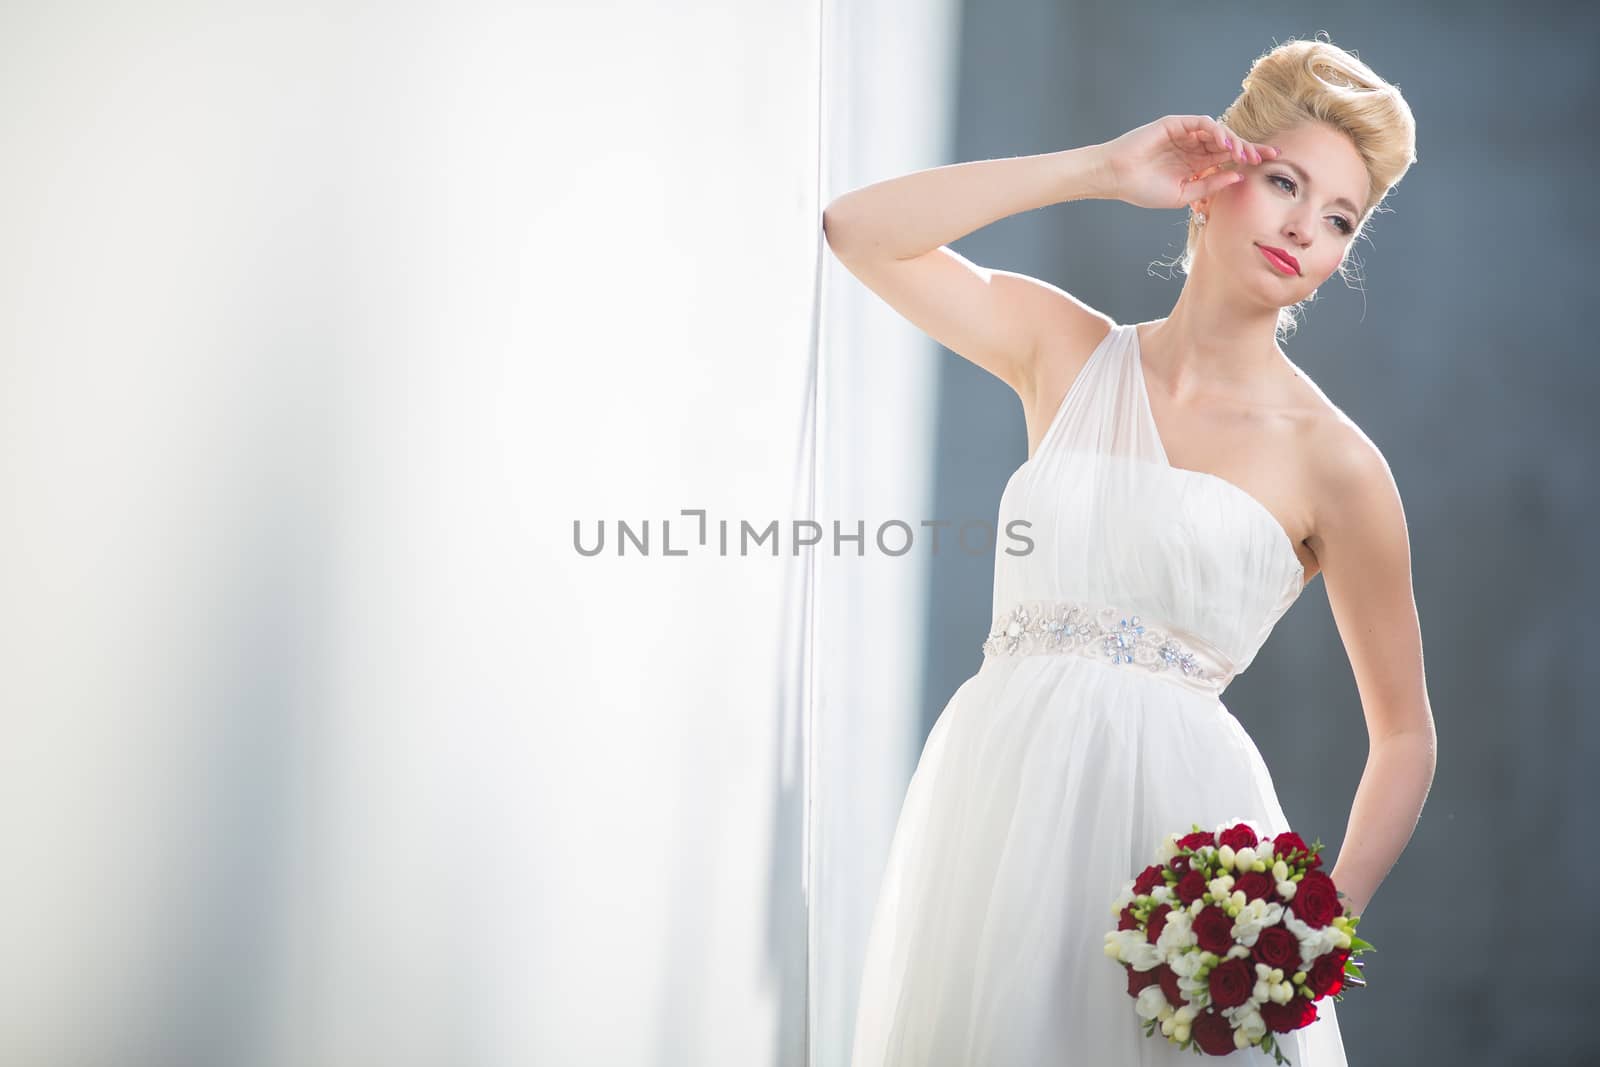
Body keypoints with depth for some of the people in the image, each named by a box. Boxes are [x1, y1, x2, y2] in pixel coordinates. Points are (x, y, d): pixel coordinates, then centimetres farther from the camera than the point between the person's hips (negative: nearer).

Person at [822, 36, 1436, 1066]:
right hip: (997, 798, 3)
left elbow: (1406, 736, 4)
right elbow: (858, 227, 3)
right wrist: (1101, 169, 0)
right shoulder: (1069, 352, 10)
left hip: (1171, 808, -3)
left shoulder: (1331, 462, 0)